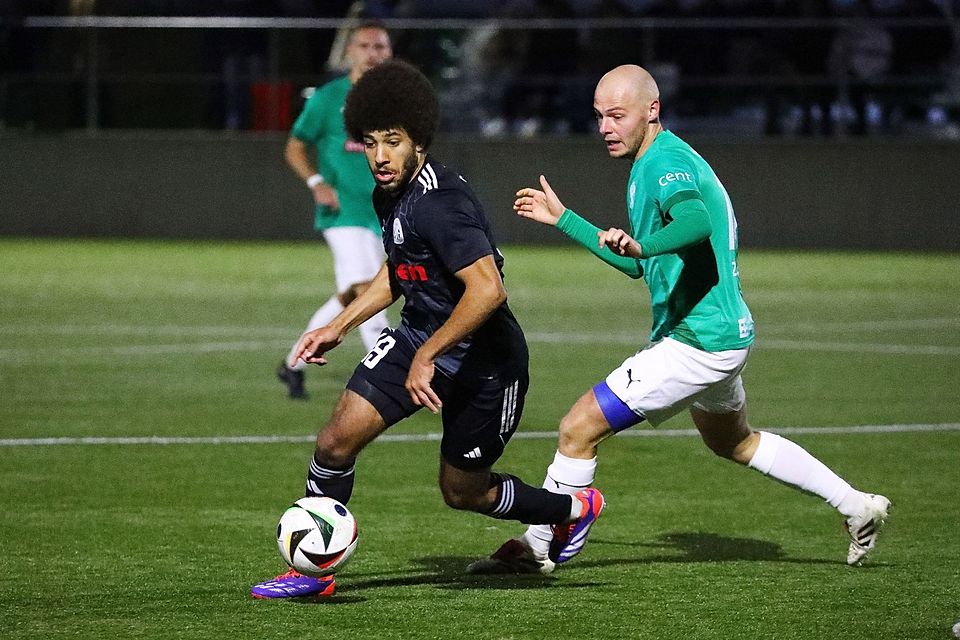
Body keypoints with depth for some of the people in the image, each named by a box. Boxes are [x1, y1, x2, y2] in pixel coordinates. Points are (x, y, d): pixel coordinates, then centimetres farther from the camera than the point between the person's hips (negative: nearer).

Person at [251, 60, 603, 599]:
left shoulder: (439, 205, -29)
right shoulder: (390, 194, 0)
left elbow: (487, 289, -38)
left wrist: (426, 356, -31)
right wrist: (338, 328, 15)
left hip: (484, 358, -7)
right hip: (419, 338, 7)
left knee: (462, 490, 9)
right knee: (337, 440, -8)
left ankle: (574, 508, 36)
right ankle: (313, 572, 6)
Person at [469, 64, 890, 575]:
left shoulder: (666, 163, -17)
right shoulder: (657, 163, 15)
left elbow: (696, 220, -40)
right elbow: (637, 266, 25)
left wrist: (641, 244, -58)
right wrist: (562, 219, 27)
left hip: (697, 340, -11)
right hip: (724, 331, 11)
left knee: (579, 428, -11)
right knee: (733, 442, 31)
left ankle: (536, 549, -2)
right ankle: (858, 507, 37)